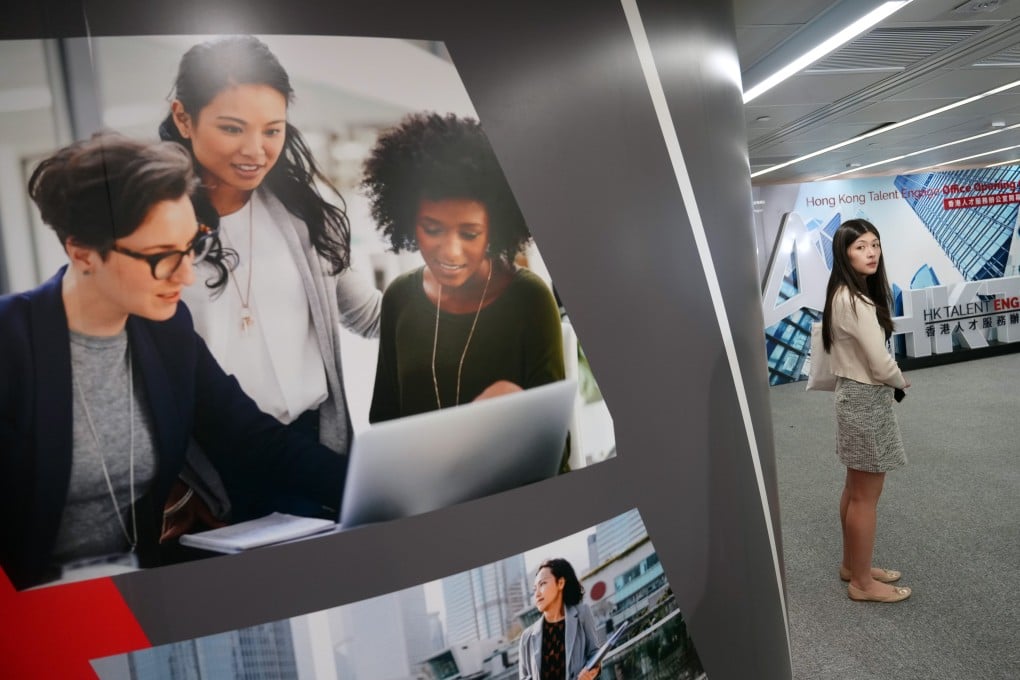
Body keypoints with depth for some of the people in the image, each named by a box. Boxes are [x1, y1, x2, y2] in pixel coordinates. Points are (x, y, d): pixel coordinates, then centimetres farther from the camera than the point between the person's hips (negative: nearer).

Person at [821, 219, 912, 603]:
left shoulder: (842, 294, 8)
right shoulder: (857, 301, -23)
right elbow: (881, 365, -23)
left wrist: (891, 379, 8)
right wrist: (902, 382, -2)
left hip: (854, 396, 10)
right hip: (867, 401, -10)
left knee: (855, 490, 20)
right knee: (866, 496, 3)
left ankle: (851, 565, 34)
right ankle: (862, 582, 18)